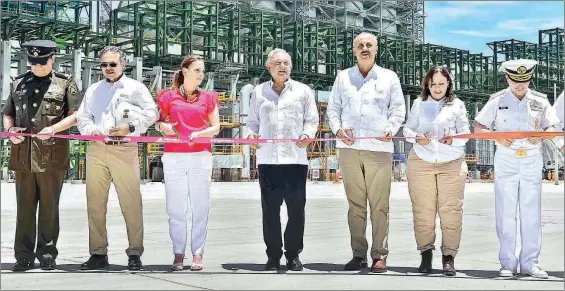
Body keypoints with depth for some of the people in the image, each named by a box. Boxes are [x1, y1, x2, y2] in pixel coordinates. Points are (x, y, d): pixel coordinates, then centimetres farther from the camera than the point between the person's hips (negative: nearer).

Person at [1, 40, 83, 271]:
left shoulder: (65, 83, 6)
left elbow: (76, 114, 0)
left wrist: (54, 128, -14)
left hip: (52, 154, -3)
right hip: (23, 153, 3)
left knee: (49, 207, 3)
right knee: (24, 206, 5)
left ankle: (47, 255, 12)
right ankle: (24, 256, 11)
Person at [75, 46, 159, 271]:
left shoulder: (135, 87, 8)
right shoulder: (93, 89, 21)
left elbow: (151, 113, 0)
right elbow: (82, 116, 19)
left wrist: (130, 127, -12)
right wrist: (90, 130, -2)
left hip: (124, 149, -4)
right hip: (96, 149, 4)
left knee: (131, 201, -7)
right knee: (95, 202, 4)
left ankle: (135, 253, 0)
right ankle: (98, 253, 13)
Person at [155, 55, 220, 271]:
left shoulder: (208, 97, 12)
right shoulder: (168, 96, 10)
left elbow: (215, 127, 9)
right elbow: (157, 122, 14)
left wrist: (199, 133, -10)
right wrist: (163, 126, -9)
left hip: (201, 156, 1)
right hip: (173, 156, 0)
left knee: (200, 207, 0)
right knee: (176, 207, 0)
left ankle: (197, 254, 6)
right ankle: (178, 254, 8)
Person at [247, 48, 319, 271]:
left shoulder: (303, 91, 11)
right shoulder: (258, 92, 15)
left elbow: (312, 120, 9)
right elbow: (253, 122, 17)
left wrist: (307, 134, -10)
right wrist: (251, 134, -3)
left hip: (295, 158, -1)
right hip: (267, 159, 1)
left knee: (296, 208, -1)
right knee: (270, 209, 3)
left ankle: (293, 255, 12)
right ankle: (273, 255, 13)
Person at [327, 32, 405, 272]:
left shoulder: (389, 77, 12)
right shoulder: (343, 77, 15)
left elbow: (398, 109, 11)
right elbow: (333, 107, 15)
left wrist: (391, 129, -7)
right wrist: (337, 128, -2)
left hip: (379, 148, -1)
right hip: (349, 147, 2)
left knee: (379, 204, -5)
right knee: (355, 203, 4)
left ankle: (380, 255, 2)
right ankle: (358, 254, 10)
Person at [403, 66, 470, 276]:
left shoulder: (457, 104, 11)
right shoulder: (419, 103, 13)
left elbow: (465, 132, 6)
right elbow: (407, 129, 11)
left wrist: (453, 139, -16)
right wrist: (417, 138, -12)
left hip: (451, 163, -1)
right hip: (420, 162, 1)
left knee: (451, 210, -6)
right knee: (423, 210, -1)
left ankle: (449, 257, 1)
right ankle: (426, 254, 11)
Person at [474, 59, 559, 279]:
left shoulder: (540, 101, 6)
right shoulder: (497, 100, 2)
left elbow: (551, 127, 8)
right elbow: (478, 128, 3)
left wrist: (541, 135, -14)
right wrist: (497, 137, -15)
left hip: (532, 161, 1)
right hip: (506, 160, -1)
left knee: (531, 213, 2)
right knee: (506, 213, -1)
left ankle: (529, 263, 10)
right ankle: (507, 263, 5)